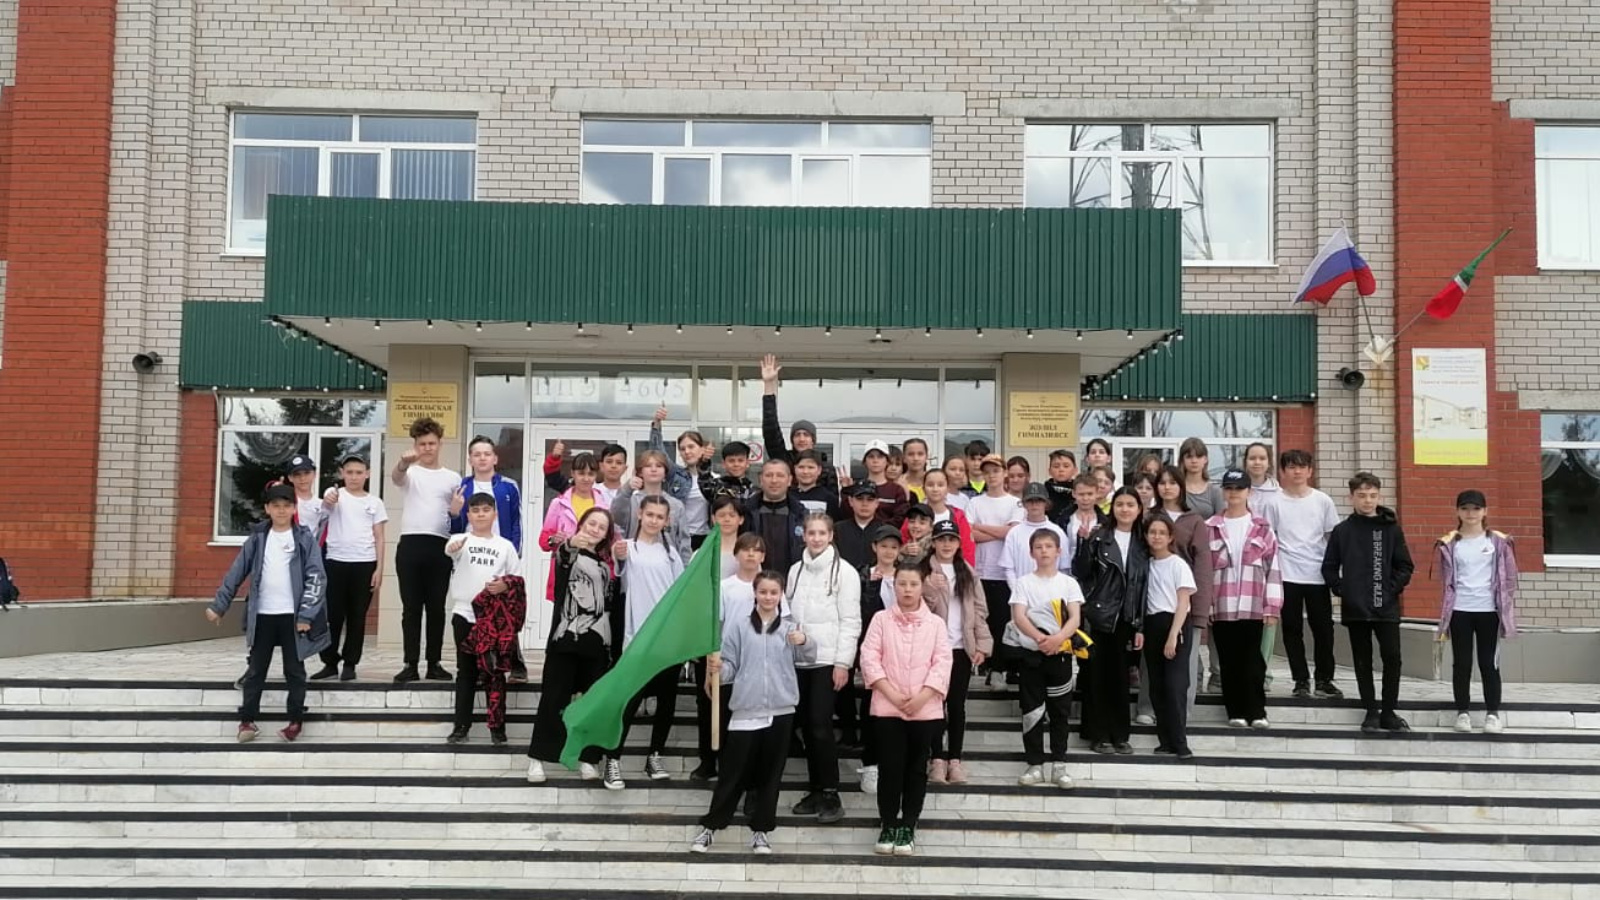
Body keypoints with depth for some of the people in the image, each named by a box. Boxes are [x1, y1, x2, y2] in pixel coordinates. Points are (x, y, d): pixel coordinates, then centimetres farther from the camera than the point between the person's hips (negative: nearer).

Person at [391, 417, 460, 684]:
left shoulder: (453, 478, 14)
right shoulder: (410, 472, 7)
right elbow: (395, 478, -18)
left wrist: (457, 511, -9)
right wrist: (404, 462, -42)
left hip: (440, 545, 1)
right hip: (410, 543, -1)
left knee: (436, 607, 5)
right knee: (411, 607, 1)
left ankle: (434, 663, 11)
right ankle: (411, 664, 4)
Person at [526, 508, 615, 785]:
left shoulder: (606, 562, 16)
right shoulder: (568, 552, 0)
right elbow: (561, 555, -25)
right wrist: (571, 543, -48)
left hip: (597, 640, 5)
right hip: (566, 635, -5)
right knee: (553, 699, -2)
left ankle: (588, 758, 14)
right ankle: (537, 758, 5)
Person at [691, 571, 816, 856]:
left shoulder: (789, 627, 7)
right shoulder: (738, 625, 1)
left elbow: (808, 659, 1)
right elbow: (731, 665, 1)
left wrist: (804, 642, -19)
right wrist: (718, 668, -21)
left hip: (781, 710, 2)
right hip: (745, 709, -2)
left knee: (770, 774, 9)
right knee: (733, 773, 1)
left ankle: (760, 830, 19)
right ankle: (710, 826, 12)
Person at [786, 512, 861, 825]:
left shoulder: (843, 571, -5)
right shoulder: (796, 570, 11)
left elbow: (851, 621, -7)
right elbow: (788, 614, 14)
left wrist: (843, 663, -11)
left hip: (827, 660, -5)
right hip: (799, 659, 5)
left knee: (821, 725, -11)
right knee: (806, 725, 8)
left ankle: (831, 795, -3)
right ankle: (815, 790, 18)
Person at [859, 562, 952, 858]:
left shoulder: (936, 623, 6)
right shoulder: (881, 619, 5)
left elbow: (942, 663, -3)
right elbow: (869, 658, -4)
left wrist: (921, 697, -14)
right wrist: (893, 694, -13)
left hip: (925, 709, 1)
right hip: (887, 708, -1)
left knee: (917, 768, 6)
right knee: (890, 766, 1)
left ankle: (908, 827, 15)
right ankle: (888, 825, 13)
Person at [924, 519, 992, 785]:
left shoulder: (968, 573, 11)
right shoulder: (925, 570, -3)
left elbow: (979, 610, 8)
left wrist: (982, 644, 0)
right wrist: (931, 590, -26)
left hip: (962, 648, 3)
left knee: (957, 705, 7)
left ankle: (955, 759, 13)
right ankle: (937, 759, 8)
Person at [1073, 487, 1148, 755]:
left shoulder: (1142, 545, 8)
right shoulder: (1099, 538, -2)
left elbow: (1144, 586, 6)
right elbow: (1081, 573, -7)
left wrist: (1141, 626, 2)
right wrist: (1085, 543, -21)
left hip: (1126, 619, 3)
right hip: (1100, 616, -3)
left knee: (1120, 676, 7)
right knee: (1098, 675, 2)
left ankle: (1120, 735, 16)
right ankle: (1098, 735, 10)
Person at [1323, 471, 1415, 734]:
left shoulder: (1391, 529, 2)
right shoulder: (1342, 531, 3)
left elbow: (1405, 566, 4)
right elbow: (1329, 567, 7)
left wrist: (1392, 589, -7)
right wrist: (1341, 589, -4)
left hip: (1386, 607, -1)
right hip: (1355, 607, 1)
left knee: (1392, 658, -4)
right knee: (1363, 661, 6)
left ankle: (1388, 712, 7)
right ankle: (1372, 711, 15)